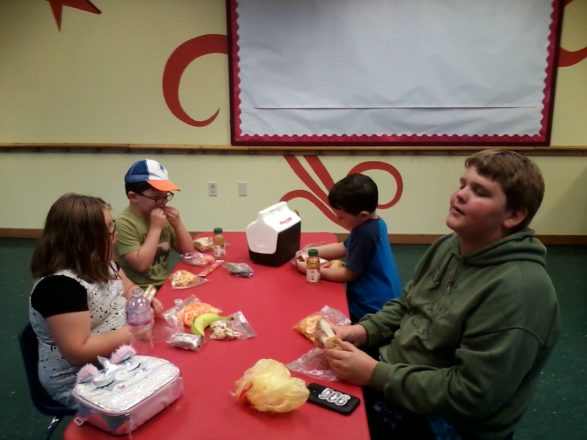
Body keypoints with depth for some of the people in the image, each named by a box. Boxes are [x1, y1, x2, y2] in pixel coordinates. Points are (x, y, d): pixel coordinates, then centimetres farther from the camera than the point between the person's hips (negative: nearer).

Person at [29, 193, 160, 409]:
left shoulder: (99, 262, 1)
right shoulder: (60, 286, -25)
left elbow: (128, 289, 16)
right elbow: (77, 352, -28)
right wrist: (131, 332, -24)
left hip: (114, 360, 8)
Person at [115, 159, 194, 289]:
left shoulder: (163, 217, 3)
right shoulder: (124, 224, -15)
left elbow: (188, 251, 8)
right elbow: (141, 265, -23)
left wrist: (178, 225, -7)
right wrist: (155, 228, -20)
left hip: (165, 284, 7)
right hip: (141, 292, -7)